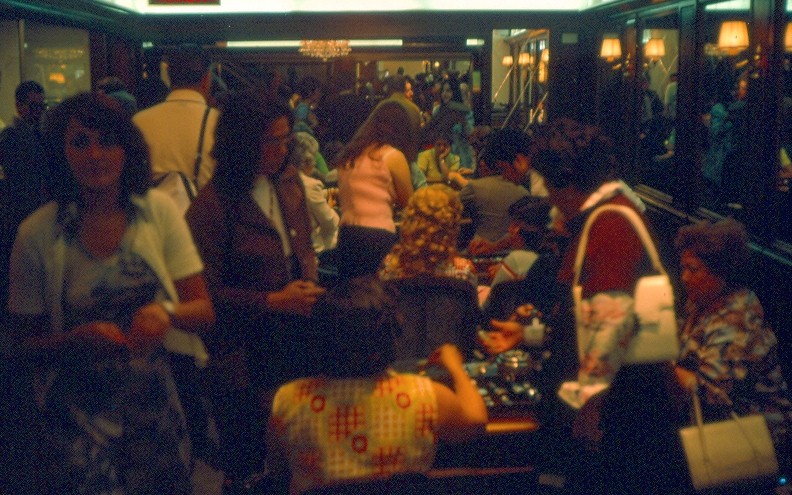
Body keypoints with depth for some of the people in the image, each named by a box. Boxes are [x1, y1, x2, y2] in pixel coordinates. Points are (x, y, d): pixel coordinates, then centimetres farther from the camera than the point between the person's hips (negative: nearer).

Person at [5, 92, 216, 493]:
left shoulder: (158, 210, -3)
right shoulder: (37, 234, -8)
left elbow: (204, 312, -2)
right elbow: (26, 342, -1)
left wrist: (167, 310, -23)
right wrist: (79, 338, -20)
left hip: (157, 404, 2)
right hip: (76, 412, -2)